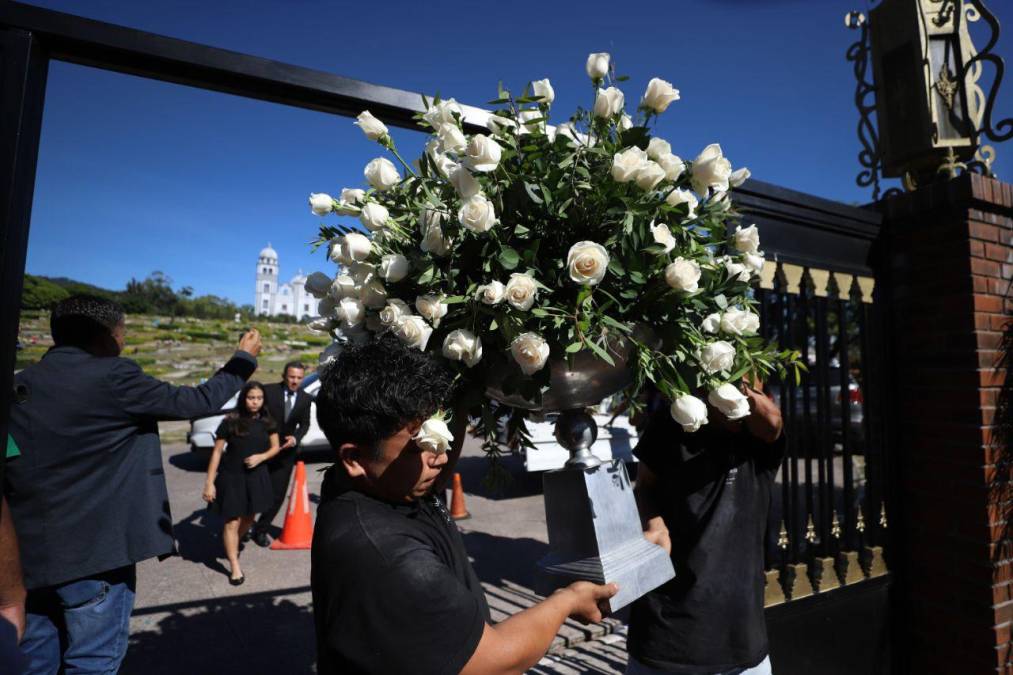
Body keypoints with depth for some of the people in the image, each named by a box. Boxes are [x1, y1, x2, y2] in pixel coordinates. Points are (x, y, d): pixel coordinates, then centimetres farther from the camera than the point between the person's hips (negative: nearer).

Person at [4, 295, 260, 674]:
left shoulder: (20, 385, 5)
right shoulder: (112, 376, -16)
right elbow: (199, 402, -8)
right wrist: (244, 358, 5)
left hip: (27, 552, 7)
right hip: (91, 551, -7)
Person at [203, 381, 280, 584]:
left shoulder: (267, 421, -4)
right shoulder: (230, 421, -15)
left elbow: (275, 447, 5)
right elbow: (217, 452, -10)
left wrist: (261, 457, -16)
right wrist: (210, 482, -11)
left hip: (256, 476, 4)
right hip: (231, 477, -4)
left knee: (249, 518, 18)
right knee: (232, 522, 1)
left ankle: (233, 546, 47)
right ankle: (235, 567, 15)